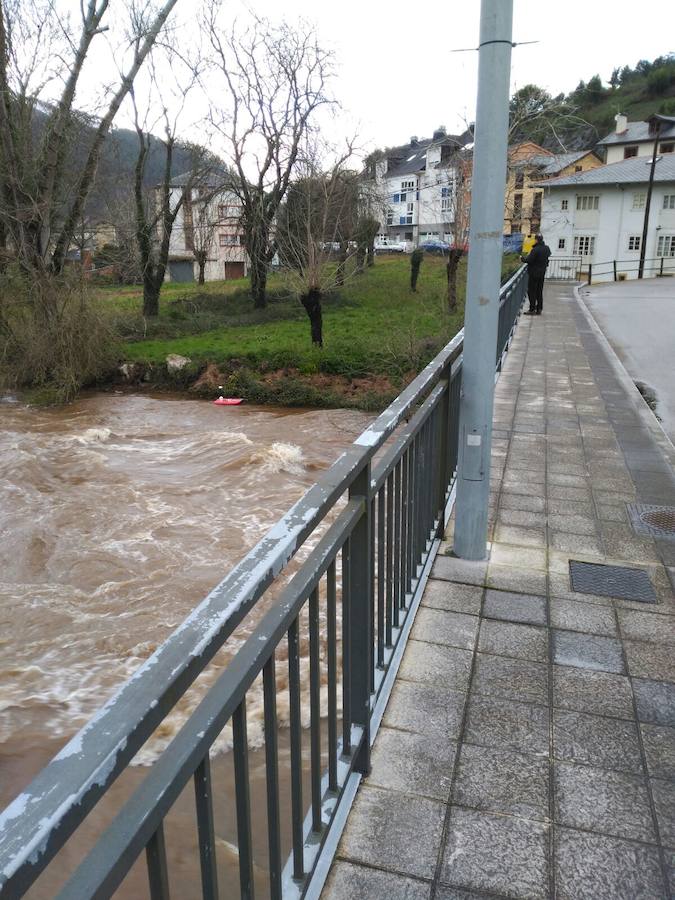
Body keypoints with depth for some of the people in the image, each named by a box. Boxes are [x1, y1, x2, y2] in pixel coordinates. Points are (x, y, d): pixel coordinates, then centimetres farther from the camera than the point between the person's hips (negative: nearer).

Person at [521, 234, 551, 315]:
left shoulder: (535, 250, -19)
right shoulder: (547, 249, 6)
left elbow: (529, 260, -21)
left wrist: (522, 258, -1)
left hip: (534, 273, -8)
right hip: (542, 273, 8)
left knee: (531, 291, -2)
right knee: (539, 291, 13)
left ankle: (532, 309, -4)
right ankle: (539, 309, 15)